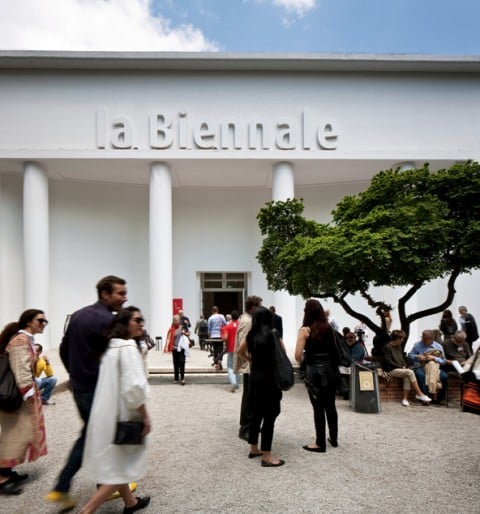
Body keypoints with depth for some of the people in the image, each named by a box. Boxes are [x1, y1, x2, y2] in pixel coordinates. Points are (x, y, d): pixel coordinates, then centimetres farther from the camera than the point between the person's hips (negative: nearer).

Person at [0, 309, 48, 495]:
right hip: (17, 394, -10)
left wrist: (32, 390, 19)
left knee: (18, 433, 15)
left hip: (22, 392, 10)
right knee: (17, 433, -4)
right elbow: (20, 370, -23)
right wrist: (29, 393, -23)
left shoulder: (25, 339, 13)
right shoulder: (20, 340, -18)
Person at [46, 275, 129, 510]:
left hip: (78, 386, 8)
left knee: (89, 435, 21)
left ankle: (61, 489, 21)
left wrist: (76, 374, 18)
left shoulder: (78, 315, 7)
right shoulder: (107, 320, -20)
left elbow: (64, 350, 12)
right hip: (98, 388, -8)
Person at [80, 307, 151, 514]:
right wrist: (145, 416, -15)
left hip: (107, 412, 9)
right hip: (120, 413, -9)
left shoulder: (110, 346, 10)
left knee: (117, 465, 22)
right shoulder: (128, 347, -19)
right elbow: (134, 387, -26)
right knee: (120, 468, 4)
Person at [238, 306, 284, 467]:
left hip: (254, 375, 7)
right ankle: (266, 456, 5)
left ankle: (254, 449, 28)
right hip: (269, 377, -6)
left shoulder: (251, 335, 4)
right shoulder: (273, 334, -14)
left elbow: (240, 351, 18)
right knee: (269, 416, 0)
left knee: (256, 413, 17)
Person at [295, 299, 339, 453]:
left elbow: (298, 355, -14)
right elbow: (334, 349, 4)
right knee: (330, 405, 18)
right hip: (330, 369, 5)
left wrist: (301, 363, 5)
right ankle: (334, 438, 31)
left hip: (314, 371, -5)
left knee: (318, 408, 4)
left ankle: (320, 443, 14)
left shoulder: (305, 329, -10)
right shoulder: (328, 328, 4)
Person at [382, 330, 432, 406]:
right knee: (410, 372, -25)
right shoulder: (387, 347, -8)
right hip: (391, 370, -7)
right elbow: (389, 361, -11)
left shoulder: (399, 346, 18)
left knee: (407, 377, -25)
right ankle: (419, 394, -17)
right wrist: (401, 367, -14)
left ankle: (405, 399, -24)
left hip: (400, 368, 7)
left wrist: (405, 366, 2)